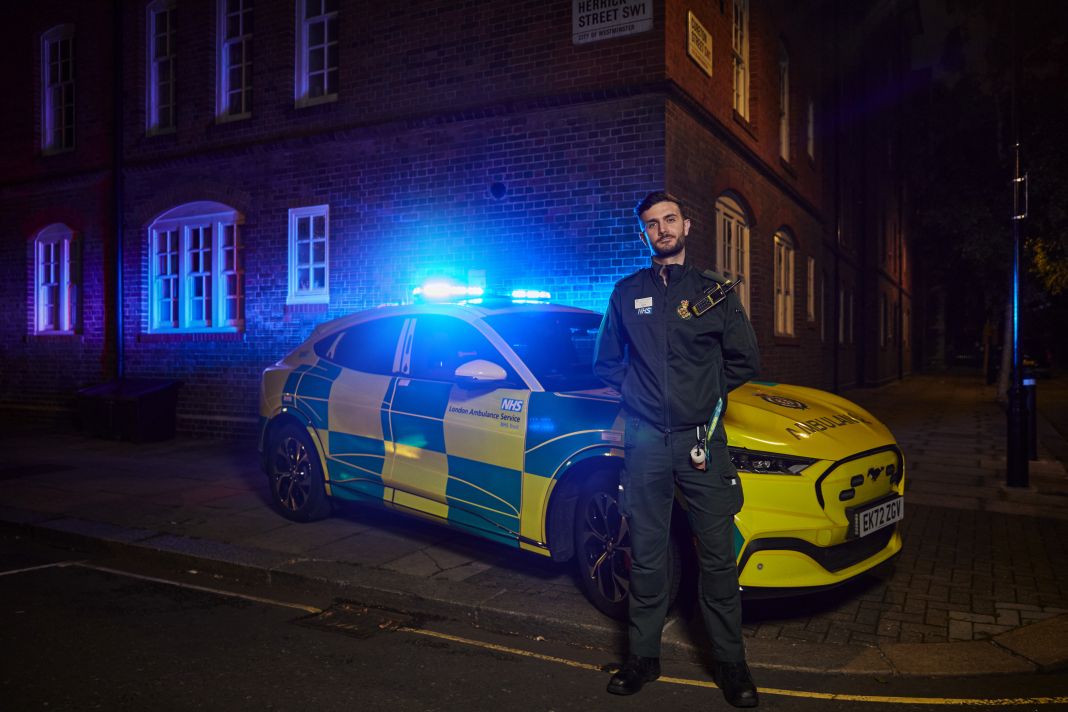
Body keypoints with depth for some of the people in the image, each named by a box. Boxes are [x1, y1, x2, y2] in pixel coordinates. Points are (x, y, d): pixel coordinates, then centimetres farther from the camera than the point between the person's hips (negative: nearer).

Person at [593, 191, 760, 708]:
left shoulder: (714, 291, 8)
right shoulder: (626, 293, 11)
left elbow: (744, 360, 10)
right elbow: (606, 361, 18)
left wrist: (704, 391, 4)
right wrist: (637, 392, 5)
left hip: (701, 439, -1)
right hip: (645, 439, 1)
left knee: (718, 556, 3)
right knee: (646, 555, 8)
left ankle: (729, 662, 17)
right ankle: (643, 657, 21)